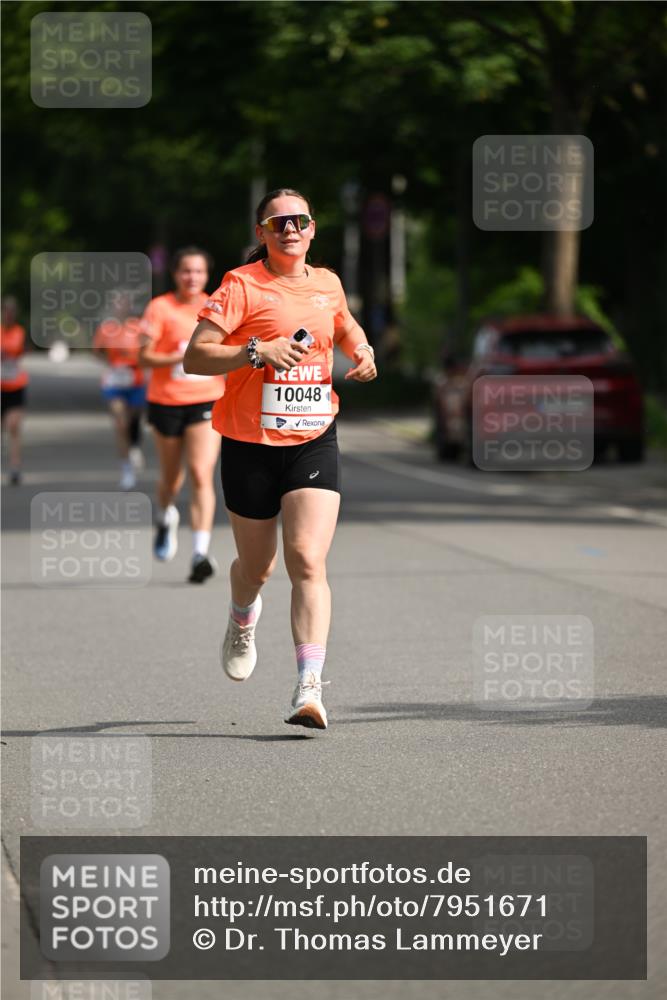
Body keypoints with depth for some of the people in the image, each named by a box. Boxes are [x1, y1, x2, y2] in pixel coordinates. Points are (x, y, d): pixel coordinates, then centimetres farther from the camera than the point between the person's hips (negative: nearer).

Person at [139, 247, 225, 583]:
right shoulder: (160, 308, -6)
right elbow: (144, 356, -10)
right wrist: (182, 357, -23)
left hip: (206, 402, 1)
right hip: (166, 401, -1)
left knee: (202, 475, -15)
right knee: (171, 477, 14)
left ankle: (200, 552, -20)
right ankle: (166, 518, 49)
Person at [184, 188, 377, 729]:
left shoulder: (327, 283, 9)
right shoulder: (241, 285, -7)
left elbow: (345, 325, 32)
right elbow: (195, 357, -13)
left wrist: (362, 350, 11)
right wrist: (257, 351, -25)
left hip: (314, 442, 2)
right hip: (250, 445, -2)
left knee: (308, 562, -15)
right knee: (257, 566, 14)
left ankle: (309, 689, -21)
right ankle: (243, 622, 51)